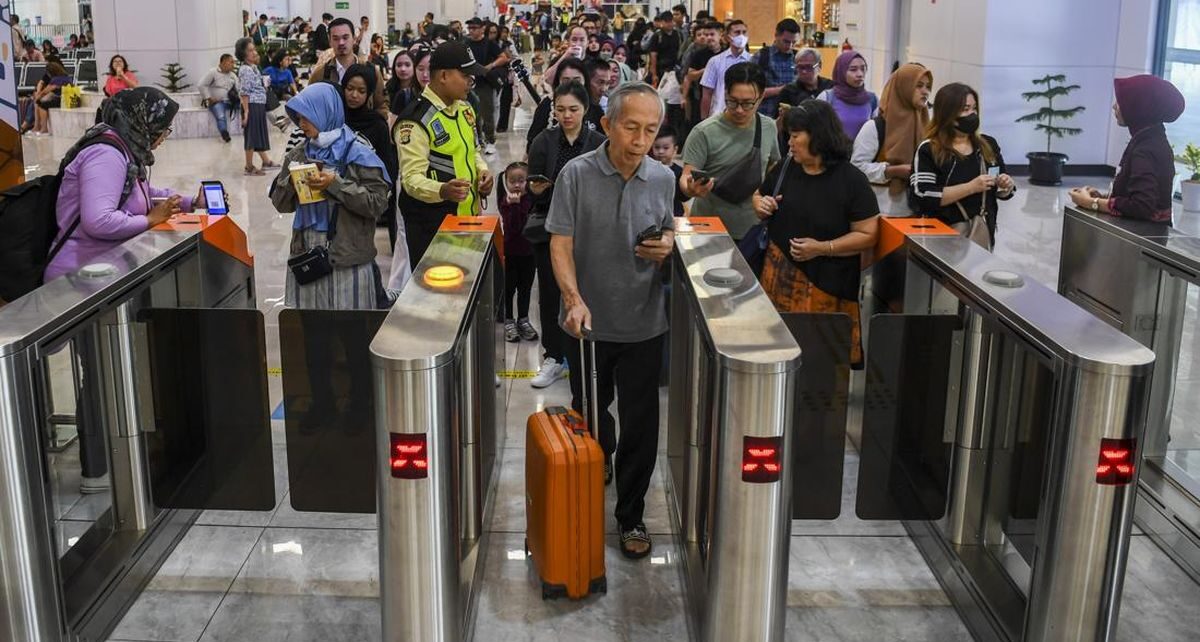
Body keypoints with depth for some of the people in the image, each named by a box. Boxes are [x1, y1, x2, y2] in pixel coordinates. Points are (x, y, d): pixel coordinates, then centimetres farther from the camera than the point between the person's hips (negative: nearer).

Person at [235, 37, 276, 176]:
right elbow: (244, 92, -18)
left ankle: (266, 161, 29)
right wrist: (246, 111, -21)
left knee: (260, 134, 18)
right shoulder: (245, 70, -14)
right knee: (251, 135, -3)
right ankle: (249, 167, 4)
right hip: (252, 106, -9)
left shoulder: (254, 68, 14)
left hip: (259, 106, 9)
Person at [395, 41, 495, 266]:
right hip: (431, 227, -8)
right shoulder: (416, 121, -18)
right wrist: (442, 190, -41)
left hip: (469, 217, 8)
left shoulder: (464, 109, 11)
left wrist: (482, 170, 4)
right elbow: (412, 178, -22)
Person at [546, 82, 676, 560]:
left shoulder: (662, 179, -1)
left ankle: (631, 516, 19)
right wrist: (574, 298, -27)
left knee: (640, 425, 4)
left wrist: (667, 245, -11)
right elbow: (560, 243, -12)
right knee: (589, 411, 21)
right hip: (589, 320, -1)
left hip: (644, 323, 1)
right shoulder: (577, 174, -11)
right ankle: (598, 464, 53)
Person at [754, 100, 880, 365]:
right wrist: (761, 206, -2)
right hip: (780, 278, 4)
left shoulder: (852, 180, -9)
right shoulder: (785, 169, 5)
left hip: (827, 285, -4)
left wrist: (822, 248, -19)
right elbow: (758, 196, 22)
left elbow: (867, 235, -9)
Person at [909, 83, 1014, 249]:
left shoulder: (988, 145, 7)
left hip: (983, 232, 5)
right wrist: (971, 187, -21)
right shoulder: (929, 150, -8)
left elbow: (1001, 193, 16)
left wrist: (1005, 186, -7)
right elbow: (924, 197, -19)